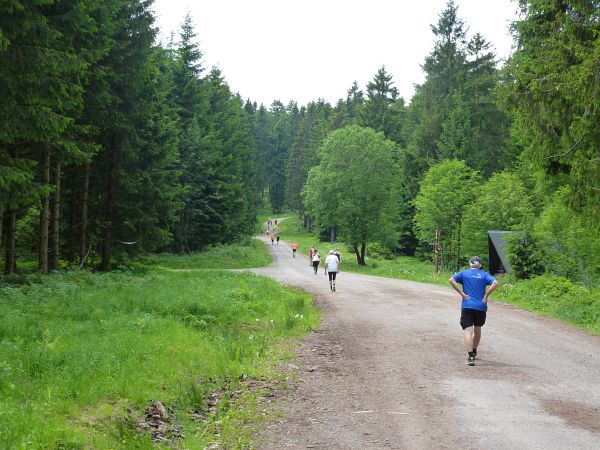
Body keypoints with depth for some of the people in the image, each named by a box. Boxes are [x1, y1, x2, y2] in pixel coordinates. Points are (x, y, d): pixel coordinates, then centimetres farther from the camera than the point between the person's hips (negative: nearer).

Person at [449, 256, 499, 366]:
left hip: (467, 306, -2)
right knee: (477, 330, 22)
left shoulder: (464, 273, 7)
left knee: (468, 331, -7)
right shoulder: (484, 275, 7)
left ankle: (470, 357, -21)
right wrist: (486, 295, -4)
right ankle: (474, 352, 37)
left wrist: (462, 294, -8)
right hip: (481, 307, 2)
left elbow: (451, 280, -9)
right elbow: (495, 283, -10)